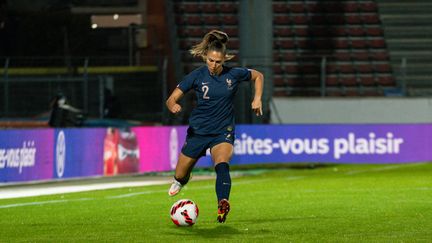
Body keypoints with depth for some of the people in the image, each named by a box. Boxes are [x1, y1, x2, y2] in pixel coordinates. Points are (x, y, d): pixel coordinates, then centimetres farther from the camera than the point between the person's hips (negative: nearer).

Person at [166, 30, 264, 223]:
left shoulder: (234, 74, -7)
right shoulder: (197, 76, -9)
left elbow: (258, 76, 14)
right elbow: (171, 100, -10)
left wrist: (257, 98, -1)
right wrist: (174, 106, -33)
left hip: (223, 132, -1)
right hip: (198, 132, 1)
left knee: (222, 165, -32)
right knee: (180, 177, 10)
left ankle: (223, 204, -48)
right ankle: (180, 182, 48)